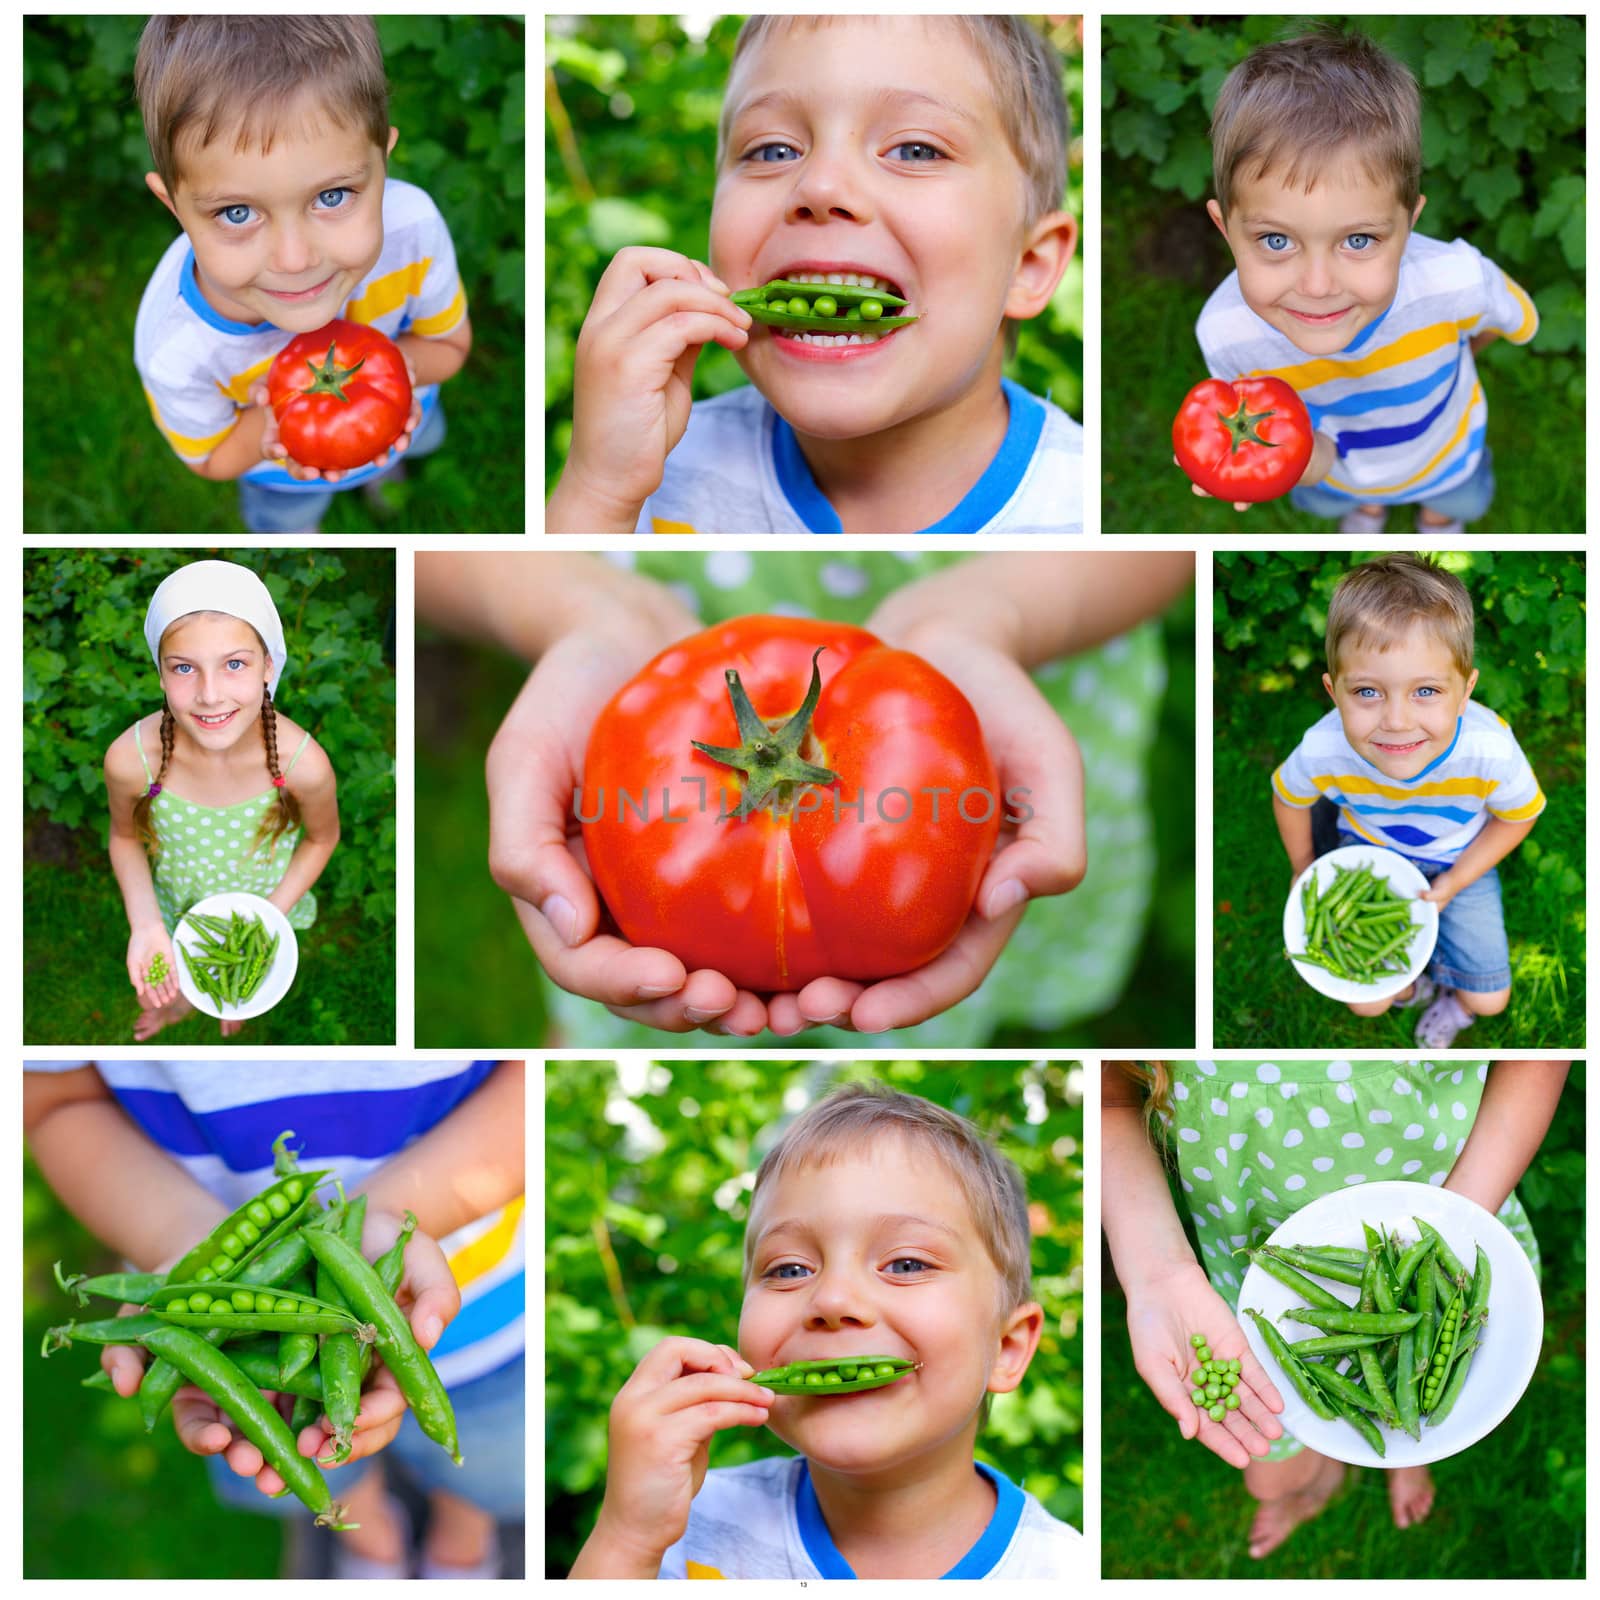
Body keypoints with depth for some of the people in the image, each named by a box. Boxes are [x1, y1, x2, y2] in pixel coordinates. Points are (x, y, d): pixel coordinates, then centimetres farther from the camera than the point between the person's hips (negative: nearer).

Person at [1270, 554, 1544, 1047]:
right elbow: (1288, 797, -10)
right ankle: (1410, 982, 34)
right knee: (1367, 1002, -2)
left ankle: (1453, 1001, 41)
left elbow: (1517, 817, -14)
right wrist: (1303, 870, 4)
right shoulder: (1322, 752, -38)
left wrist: (1453, 883, -15)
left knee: (1488, 1000, 4)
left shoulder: (1491, 752, -40)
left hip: (1459, 859, 0)